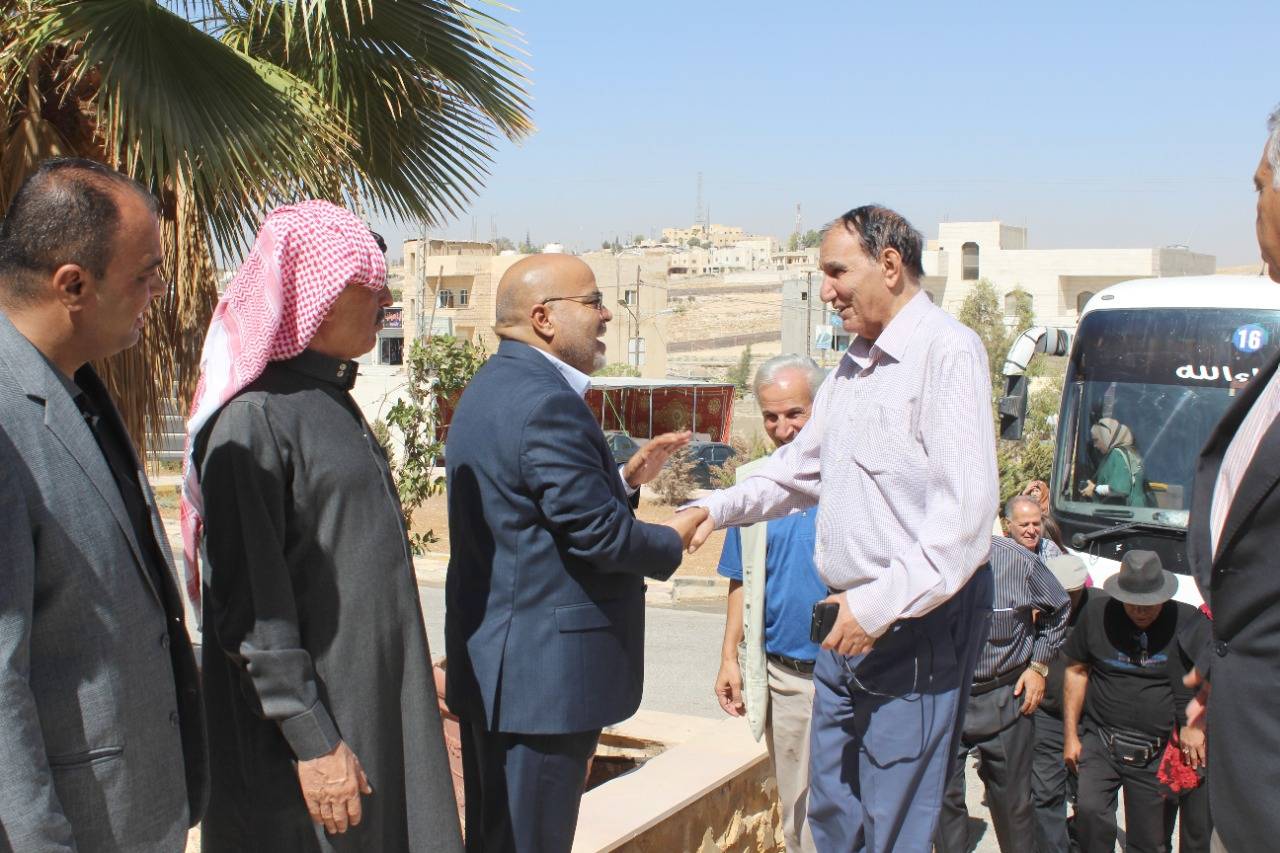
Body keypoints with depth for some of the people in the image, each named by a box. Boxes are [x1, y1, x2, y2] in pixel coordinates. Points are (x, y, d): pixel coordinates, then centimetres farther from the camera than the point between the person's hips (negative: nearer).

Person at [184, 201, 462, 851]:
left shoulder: (331, 400, 10)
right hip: (306, 718, -9)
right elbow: (251, 603, -20)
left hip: (369, 695, 9)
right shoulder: (253, 418, -18)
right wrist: (312, 742, -21)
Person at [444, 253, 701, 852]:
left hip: (493, 664, 11)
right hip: (543, 673, -11)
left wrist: (626, 479, 12)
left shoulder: (494, 387, 13)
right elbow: (597, 533, -21)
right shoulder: (546, 402, -20)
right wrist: (672, 542, -3)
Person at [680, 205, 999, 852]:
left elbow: (967, 511, -22)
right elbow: (800, 468, 24)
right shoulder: (854, 365, 15)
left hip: (917, 624, -9)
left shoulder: (947, 351, -15)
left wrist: (883, 605, -22)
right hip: (848, 620, 9)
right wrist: (716, 510, 10)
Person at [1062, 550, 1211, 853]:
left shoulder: (1189, 624, -6)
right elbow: (1076, 671, 9)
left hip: (1158, 753, -1)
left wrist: (1197, 723, -12)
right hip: (1101, 741, 1)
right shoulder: (1096, 614, 0)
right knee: (1090, 810, -23)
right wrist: (1070, 735, 7)